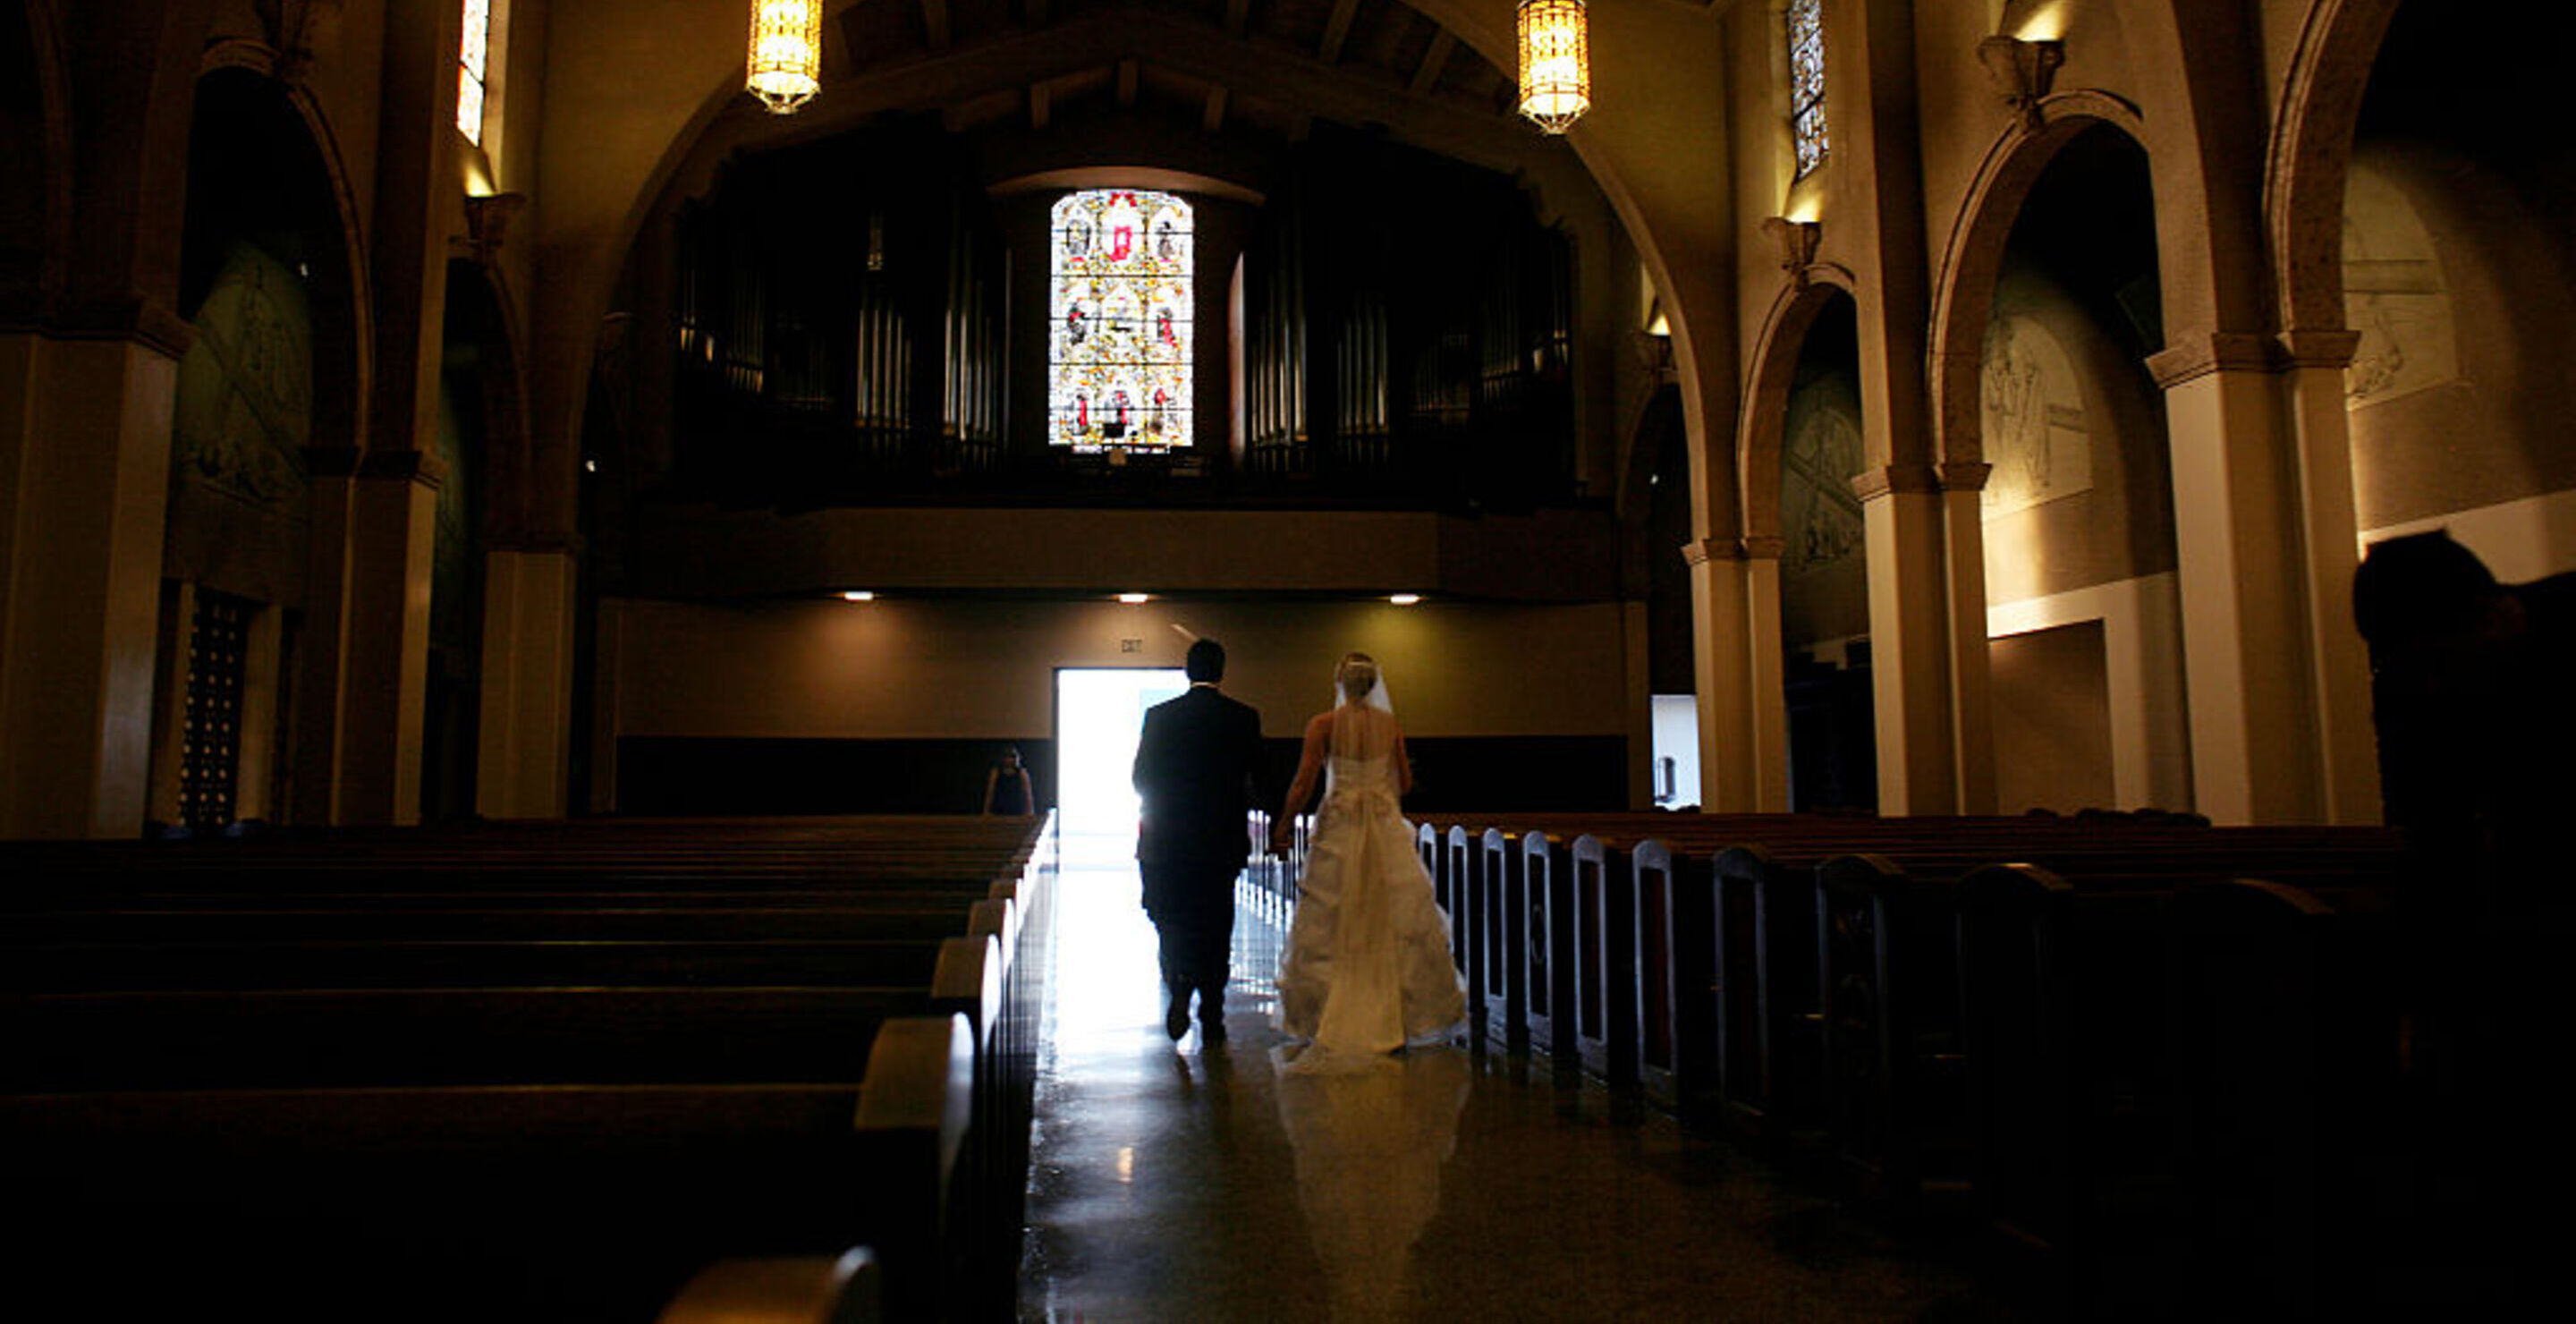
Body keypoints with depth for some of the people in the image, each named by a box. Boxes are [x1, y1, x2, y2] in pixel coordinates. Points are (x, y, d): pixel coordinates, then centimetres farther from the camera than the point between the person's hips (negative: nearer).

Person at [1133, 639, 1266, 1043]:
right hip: (1221, 841, 0)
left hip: (1167, 841, 0)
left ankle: (1179, 987, -11)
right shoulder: (1244, 718, -4)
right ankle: (1212, 1020, 12)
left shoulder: (1159, 716, -4)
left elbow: (1141, 779, 0)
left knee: (1171, 923, 13)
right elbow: (1257, 778, 0)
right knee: (1215, 930, 10)